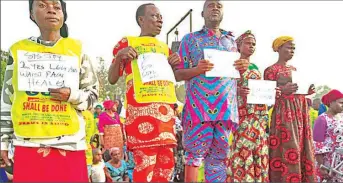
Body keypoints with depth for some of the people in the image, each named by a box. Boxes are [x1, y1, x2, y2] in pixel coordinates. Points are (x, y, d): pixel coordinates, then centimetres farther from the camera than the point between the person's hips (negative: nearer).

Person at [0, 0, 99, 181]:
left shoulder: (76, 49, 5)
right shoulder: (18, 49, 9)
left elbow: (93, 94, 9)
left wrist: (72, 95, -11)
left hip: (69, 144, -1)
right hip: (28, 144, 1)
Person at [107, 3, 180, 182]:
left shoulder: (164, 47, 23)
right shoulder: (127, 42, 8)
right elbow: (112, 79, 4)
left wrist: (173, 65, 10)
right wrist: (119, 57, -12)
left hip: (165, 107, 6)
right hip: (140, 107, -6)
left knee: (166, 162, 4)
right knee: (145, 163, -11)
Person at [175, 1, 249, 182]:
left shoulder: (231, 41, 20)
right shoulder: (190, 39, 8)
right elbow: (177, 74, 3)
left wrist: (243, 67, 2)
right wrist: (197, 69, -16)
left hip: (226, 107, 4)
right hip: (199, 106, -4)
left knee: (219, 155, 6)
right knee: (195, 153, -5)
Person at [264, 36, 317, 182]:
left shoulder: (294, 69, 20)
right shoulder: (271, 70, -2)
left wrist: (307, 92, 4)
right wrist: (282, 90, -23)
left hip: (299, 112, 7)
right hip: (284, 113, -7)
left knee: (301, 148, 4)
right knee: (287, 149, -11)